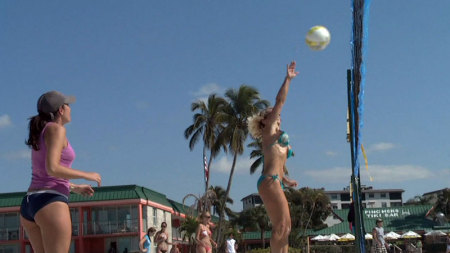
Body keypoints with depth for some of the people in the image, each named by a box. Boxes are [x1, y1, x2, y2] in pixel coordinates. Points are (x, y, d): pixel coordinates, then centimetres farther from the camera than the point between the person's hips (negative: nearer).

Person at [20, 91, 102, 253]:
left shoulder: (39, 135, 21)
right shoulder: (56, 130, -6)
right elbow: (52, 168, -18)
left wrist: (74, 188, 32)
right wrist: (87, 175, -6)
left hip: (29, 205, 9)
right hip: (51, 204, -9)